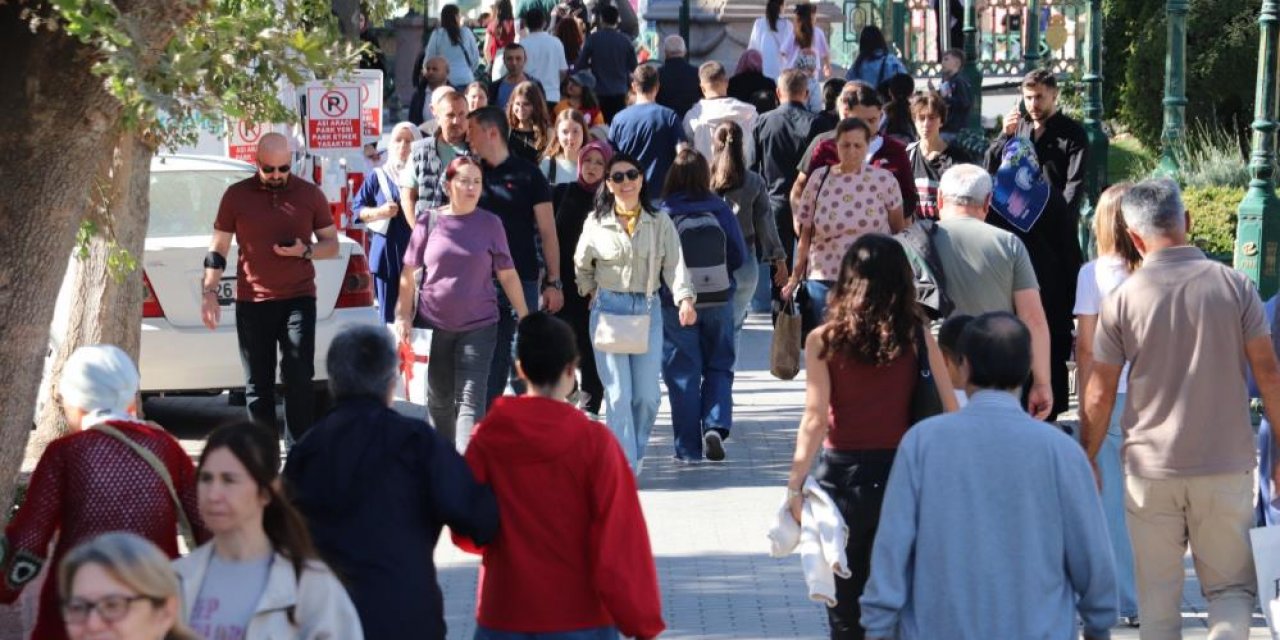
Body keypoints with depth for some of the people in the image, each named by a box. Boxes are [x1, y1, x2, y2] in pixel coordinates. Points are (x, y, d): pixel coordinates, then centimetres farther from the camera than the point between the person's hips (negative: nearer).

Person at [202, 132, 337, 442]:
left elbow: (332, 244, 9)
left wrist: (306, 251, -11)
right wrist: (209, 292, -1)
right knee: (258, 384, 5)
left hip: (298, 299, -1)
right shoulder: (236, 195, 2)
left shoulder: (310, 194, 3)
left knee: (299, 378, -8)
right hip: (252, 301, 1)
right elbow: (218, 249, 7)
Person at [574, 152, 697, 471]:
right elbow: (582, 266, 18)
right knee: (619, 394, -9)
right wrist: (593, 293, 9)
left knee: (647, 396, -2)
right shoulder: (596, 223, 3)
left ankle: (634, 455, 21)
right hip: (609, 309, -1)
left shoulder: (660, 223, 3)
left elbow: (675, 264, -6)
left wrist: (685, 298, -20)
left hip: (648, 310, 1)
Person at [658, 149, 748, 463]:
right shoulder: (721, 210, -6)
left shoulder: (663, 214, -11)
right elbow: (739, 256, -1)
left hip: (676, 302, -1)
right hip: (719, 300, 2)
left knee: (683, 373, 6)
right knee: (719, 367, 16)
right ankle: (716, 425, -6)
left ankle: (688, 448, 8)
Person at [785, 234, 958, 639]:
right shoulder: (917, 336, -3)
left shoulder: (824, 341, -7)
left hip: (843, 475, -1)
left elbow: (816, 419, -12)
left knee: (845, 605, 11)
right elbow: (950, 412, -4)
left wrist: (795, 484, -7)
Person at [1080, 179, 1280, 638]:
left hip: (1151, 469, 0)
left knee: (1158, 595, 12)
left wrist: (1087, 460, 12)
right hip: (1227, 464, 0)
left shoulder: (1121, 300, -6)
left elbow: (1100, 394, -2)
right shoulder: (1234, 286, -4)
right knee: (1232, 584, 10)